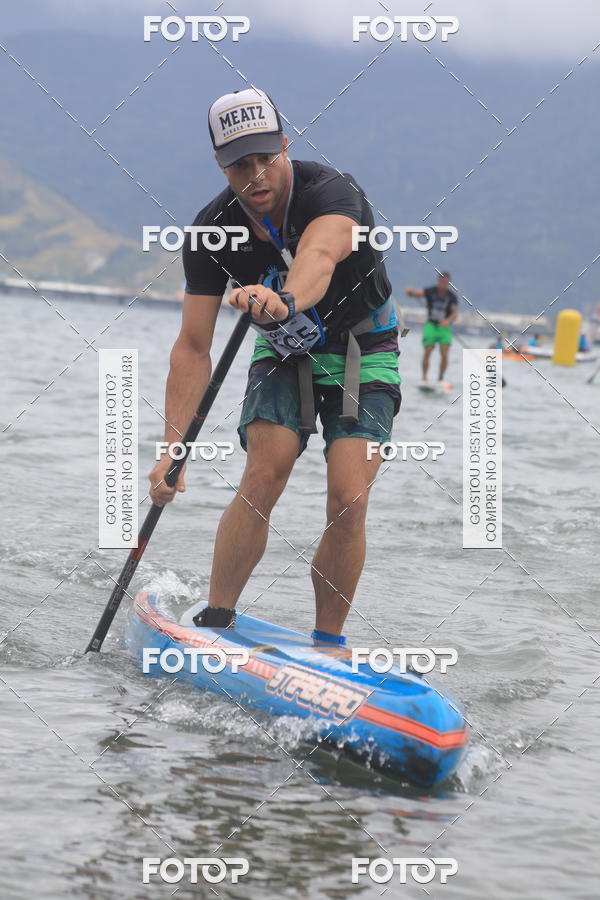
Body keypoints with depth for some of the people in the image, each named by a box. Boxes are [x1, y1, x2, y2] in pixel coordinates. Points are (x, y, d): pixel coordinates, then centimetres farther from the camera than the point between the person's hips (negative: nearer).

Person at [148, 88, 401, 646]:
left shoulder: (332, 193, -28)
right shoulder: (211, 230, -17)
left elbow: (319, 256, -53)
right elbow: (193, 348, -16)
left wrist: (285, 301, -76)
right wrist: (173, 448, -25)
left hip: (363, 356, -2)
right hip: (283, 355, 2)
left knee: (348, 500, -17)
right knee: (264, 474, -21)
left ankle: (328, 641, 1)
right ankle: (214, 622, -10)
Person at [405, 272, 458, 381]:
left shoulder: (452, 296, -4)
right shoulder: (431, 291, -4)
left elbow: (455, 312, -15)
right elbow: (417, 293, -18)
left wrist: (448, 320, -36)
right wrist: (410, 291, -42)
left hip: (444, 327, 0)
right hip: (431, 326, 0)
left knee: (444, 355, -11)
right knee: (427, 354, -9)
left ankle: (441, 378, 2)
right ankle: (424, 378, -1)